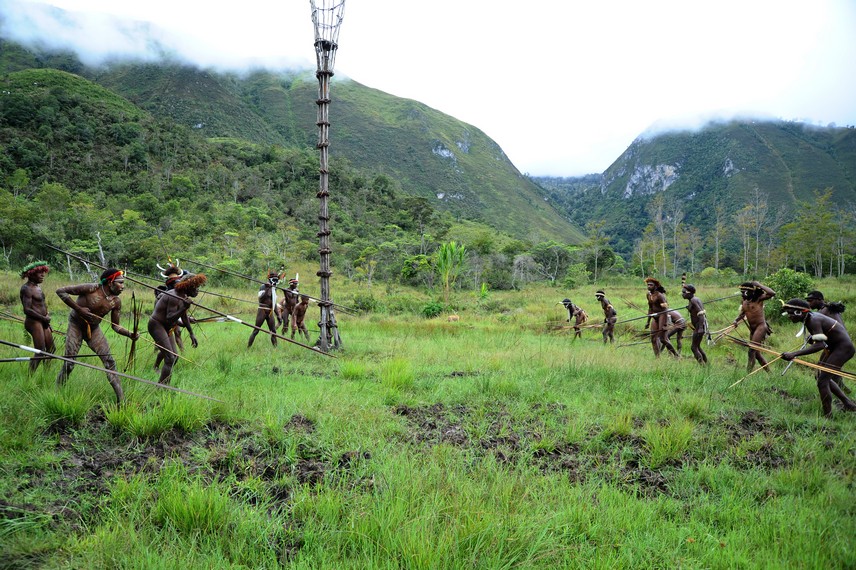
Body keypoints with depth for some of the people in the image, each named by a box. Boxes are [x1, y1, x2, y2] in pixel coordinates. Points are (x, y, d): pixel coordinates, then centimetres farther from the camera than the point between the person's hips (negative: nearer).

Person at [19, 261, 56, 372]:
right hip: (34, 322, -10)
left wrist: (47, 322, 19)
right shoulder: (27, 289, -14)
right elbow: (27, 310, -22)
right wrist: (44, 318, -15)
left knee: (52, 349, 14)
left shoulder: (37, 286, 15)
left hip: (42, 322, 10)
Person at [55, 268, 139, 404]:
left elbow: (115, 326, -3)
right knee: (69, 363, -8)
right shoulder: (91, 289, -27)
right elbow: (60, 291, -22)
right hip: (76, 326, -4)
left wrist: (130, 334, -22)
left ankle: (121, 399, -6)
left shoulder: (116, 302, -11)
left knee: (109, 362, -6)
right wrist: (78, 308, -29)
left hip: (94, 329, 4)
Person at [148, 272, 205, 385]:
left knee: (174, 357, 14)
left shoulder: (183, 296, 7)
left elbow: (184, 316, 19)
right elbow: (169, 319, -28)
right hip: (156, 325, -10)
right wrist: (184, 308, -38)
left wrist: (192, 334, 20)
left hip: (164, 327, 10)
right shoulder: (174, 297, -23)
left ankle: (164, 386, 23)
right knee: (170, 358, -18)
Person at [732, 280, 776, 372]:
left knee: (752, 351, -14)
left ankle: (748, 372, -13)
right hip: (752, 329, 8)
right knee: (757, 353, 13)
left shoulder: (758, 299, -11)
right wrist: (736, 321, -8)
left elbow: (772, 293, -24)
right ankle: (769, 372, 25)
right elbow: (742, 314, 12)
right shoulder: (744, 302, 7)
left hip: (761, 326, -8)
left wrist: (759, 285, -21)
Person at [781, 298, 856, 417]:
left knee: (822, 380, -15)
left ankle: (827, 416, -7)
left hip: (843, 347, -10)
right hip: (833, 347, 10)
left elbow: (820, 345, -41)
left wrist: (794, 354, -48)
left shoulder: (813, 320, -29)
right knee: (821, 376, 16)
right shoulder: (809, 318, 0)